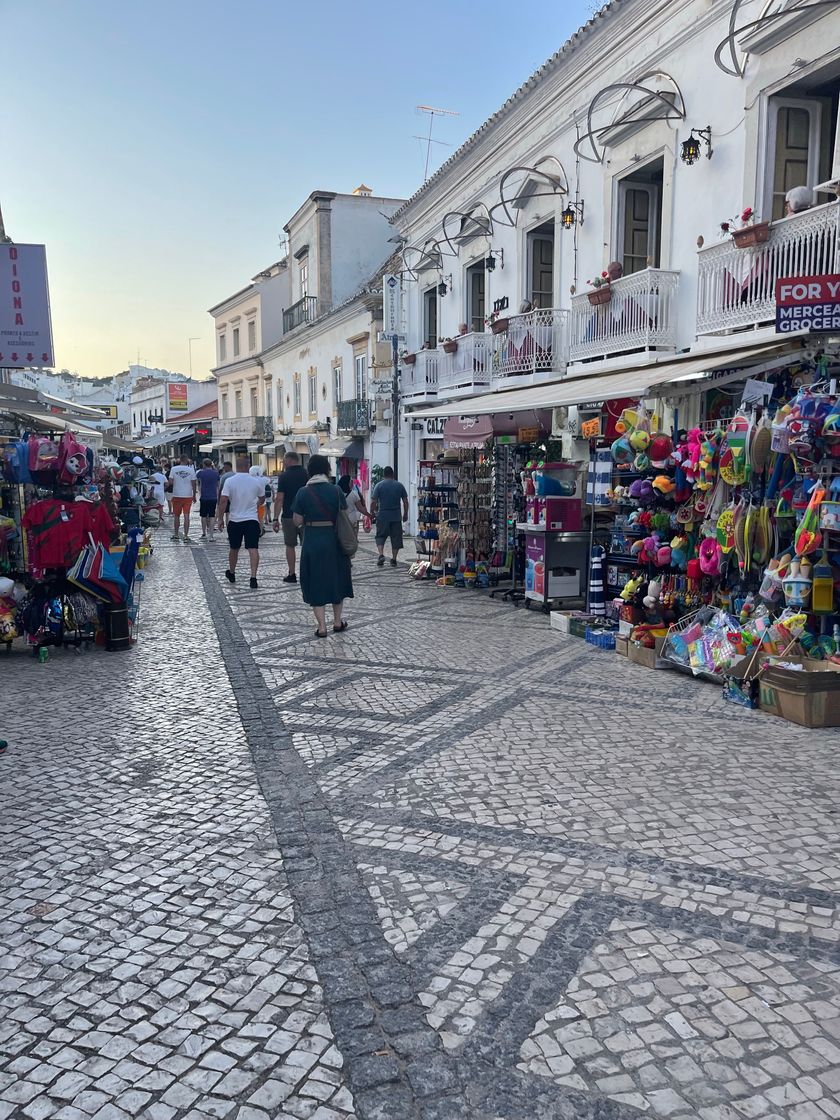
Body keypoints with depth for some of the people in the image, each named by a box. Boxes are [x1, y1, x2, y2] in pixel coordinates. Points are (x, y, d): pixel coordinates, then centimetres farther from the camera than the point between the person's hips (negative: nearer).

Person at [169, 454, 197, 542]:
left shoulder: (174, 469, -3)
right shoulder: (191, 470, -4)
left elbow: (170, 482, -8)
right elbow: (193, 484, -2)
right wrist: (194, 495, 8)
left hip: (177, 495, 1)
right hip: (188, 495, -1)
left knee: (177, 516, 13)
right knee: (186, 516, 1)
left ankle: (176, 535, 19)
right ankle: (186, 536, -3)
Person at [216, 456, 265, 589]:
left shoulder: (229, 481, -7)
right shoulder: (256, 481, -2)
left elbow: (223, 500, -13)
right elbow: (261, 498, 14)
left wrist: (220, 518, -4)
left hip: (235, 520, 1)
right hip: (252, 519, -1)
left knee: (234, 549, 17)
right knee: (253, 549, -7)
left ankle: (231, 574, 35)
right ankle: (253, 577, -18)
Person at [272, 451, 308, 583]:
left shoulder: (284, 476, -6)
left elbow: (279, 499, -10)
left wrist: (276, 519, -8)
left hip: (289, 516, -2)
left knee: (290, 545, 7)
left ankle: (292, 575, 8)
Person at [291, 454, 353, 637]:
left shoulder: (303, 492, -7)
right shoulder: (336, 490, -5)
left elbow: (297, 521, -6)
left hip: (312, 540, -1)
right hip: (334, 540, 1)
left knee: (316, 581, 8)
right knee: (336, 578, 17)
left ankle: (322, 627, 7)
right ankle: (337, 622, 26)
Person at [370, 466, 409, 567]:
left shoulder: (379, 485, -3)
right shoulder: (400, 485, 4)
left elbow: (373, 502, -6)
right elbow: (405, 502, 5)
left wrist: (372, 512, 9)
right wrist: (405, 514, 16)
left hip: (382, 516, -1)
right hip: (396, 517, 1)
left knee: (380, 536, 8)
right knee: (396, 538, 8)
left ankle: (381, 554, -12)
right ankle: (394, 559, 9)